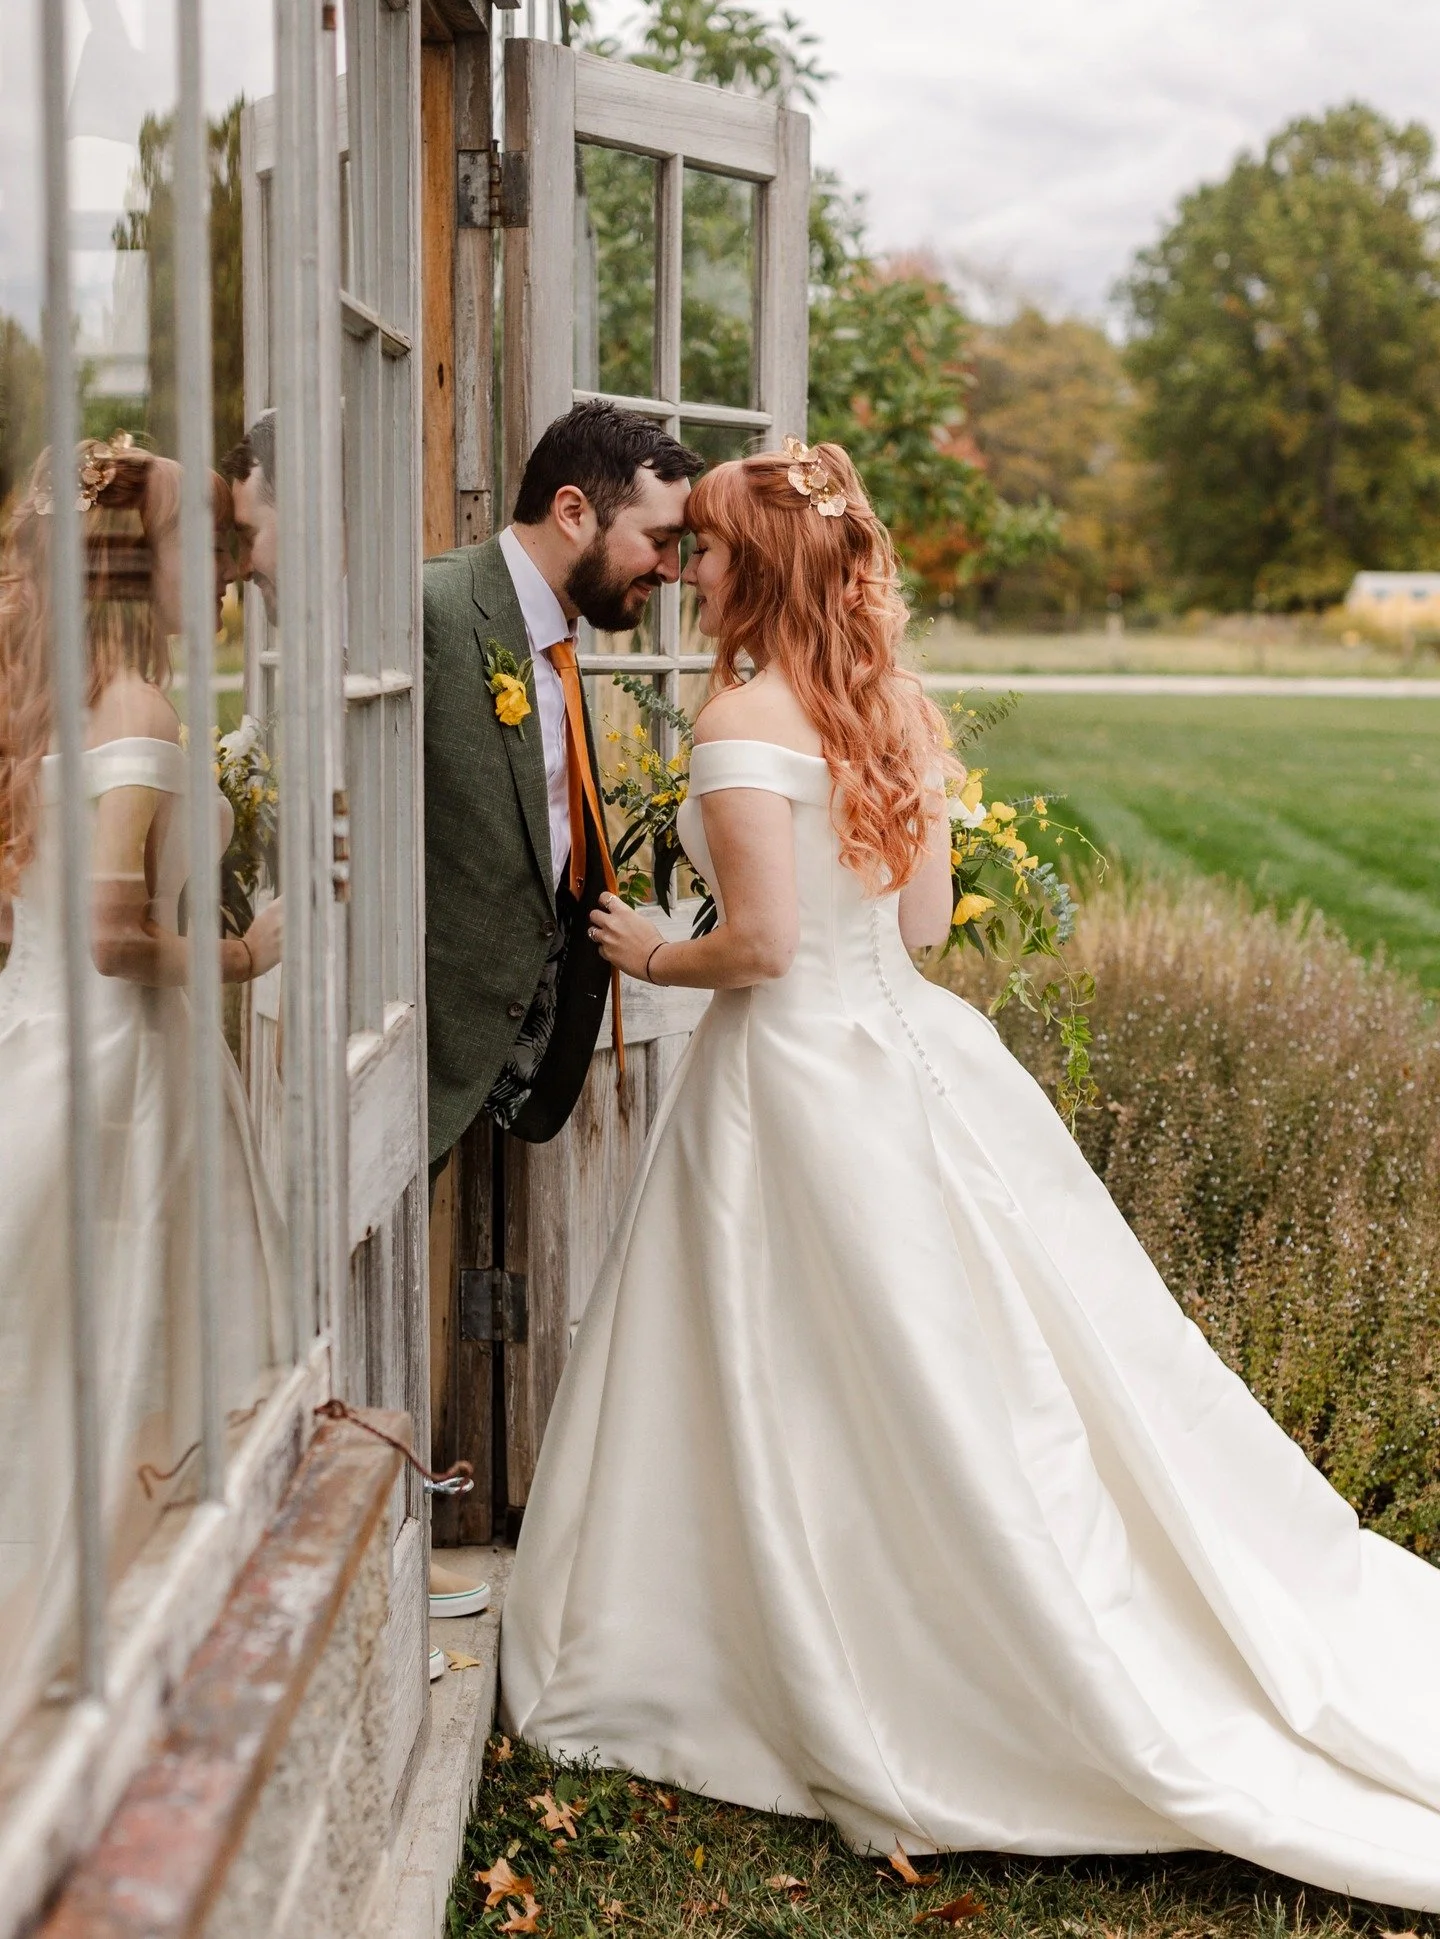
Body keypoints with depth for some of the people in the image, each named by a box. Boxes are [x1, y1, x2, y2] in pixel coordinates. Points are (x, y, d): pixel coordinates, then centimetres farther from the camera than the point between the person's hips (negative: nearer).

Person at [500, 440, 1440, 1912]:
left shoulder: (743, 717, -15)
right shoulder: (896, 708, 8)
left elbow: (762, 941, -19)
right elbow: (923, 915, 12)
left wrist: (655, 958, -2)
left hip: (793, 1082, -8)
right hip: (908, 1056, 8)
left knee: (814, 1406, 4)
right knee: (992, 1384, 13)